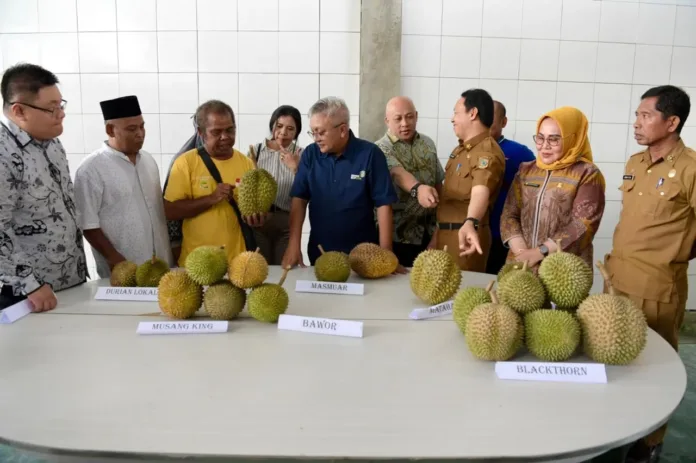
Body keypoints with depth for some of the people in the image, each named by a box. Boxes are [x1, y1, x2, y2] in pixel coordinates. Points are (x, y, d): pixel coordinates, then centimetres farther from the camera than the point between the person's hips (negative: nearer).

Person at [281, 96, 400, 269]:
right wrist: (294, 245, -11)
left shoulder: (370, 154, -11)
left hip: (362, 254, -3)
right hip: (319, 252, 3)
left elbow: (383, 205, -12)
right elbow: (299, 199, -2)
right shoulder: (310, 154, -1)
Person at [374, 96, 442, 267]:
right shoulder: (382, 149, -11)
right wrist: (417, 189, -50)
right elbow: (398, 174, -31)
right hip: (398, 235, -5)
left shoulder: (428, 143, 7)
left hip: (429, 232, 5)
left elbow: (438, 181, 14)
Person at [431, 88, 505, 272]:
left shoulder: (487, 152, -18)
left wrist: (470, 223, -55)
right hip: (444, 233, 9)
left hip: (464, 234, -9)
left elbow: (480, 192, -37)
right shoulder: (460, 150, 14)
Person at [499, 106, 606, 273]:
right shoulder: (526, 170, 10)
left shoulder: (587, 174, -3)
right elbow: (509, 214, 4)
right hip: (521, 264, 4)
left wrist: (539, 252, -16)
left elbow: (583, 226, -11)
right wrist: (521, 252, -10)